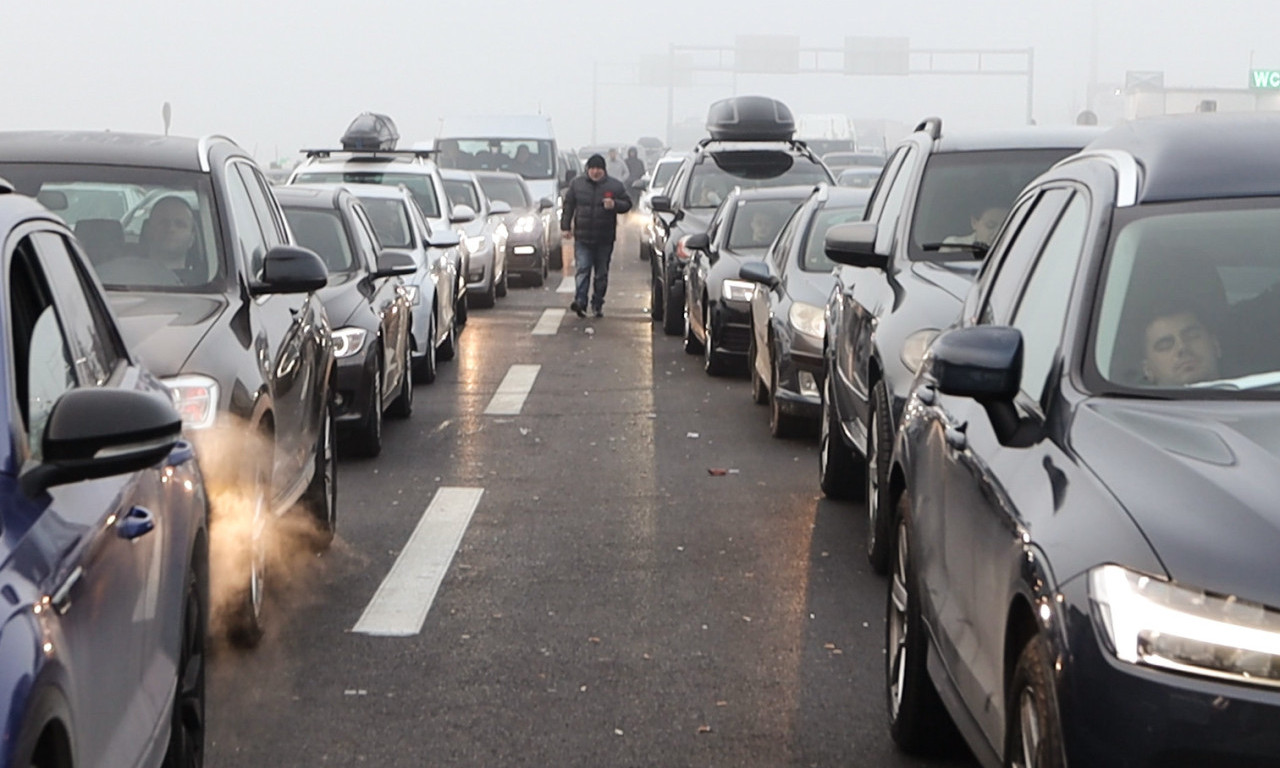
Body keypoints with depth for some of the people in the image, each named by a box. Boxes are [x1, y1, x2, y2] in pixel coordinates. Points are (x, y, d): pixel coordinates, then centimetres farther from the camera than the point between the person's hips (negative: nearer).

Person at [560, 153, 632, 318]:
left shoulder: (615, 185, 2)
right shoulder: (577, 184, 6)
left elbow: (627, 204, 5)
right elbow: (568, 206, 9)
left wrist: (614, 205, -16)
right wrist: (565, 227, 3)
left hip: (605, 239, 0)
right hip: (582, 237, 0)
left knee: (601, 273, 7)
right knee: (583, 270, -11)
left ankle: (598, 305, 16)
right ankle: (580, 302, -19)